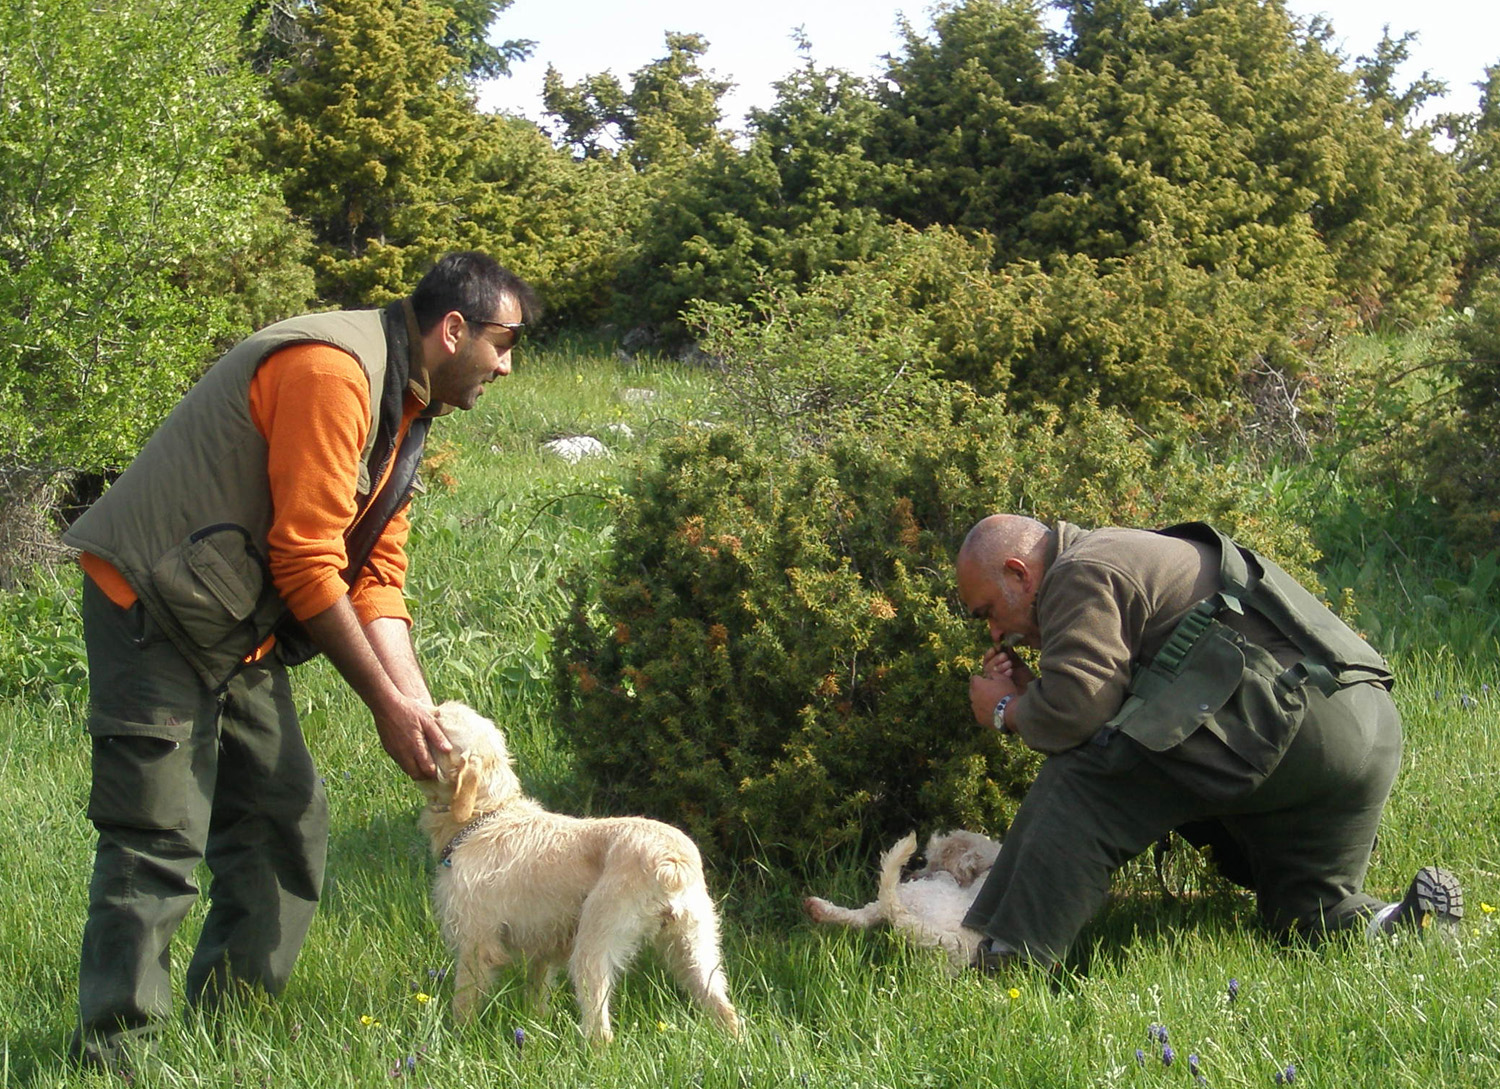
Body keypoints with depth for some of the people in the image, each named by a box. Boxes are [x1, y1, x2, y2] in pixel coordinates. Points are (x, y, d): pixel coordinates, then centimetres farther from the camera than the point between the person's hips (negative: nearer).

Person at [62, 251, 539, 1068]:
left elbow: (376, 577, 11)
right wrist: (389, 705, -15)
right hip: (155, 608, -10)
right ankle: (114, 1052, -10)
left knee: (286, 823, 10)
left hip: (239, 632, 10)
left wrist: (420, 708, -1)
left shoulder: (405, 409, 13)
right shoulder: (333, 371, -20)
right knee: (158, 840, -13)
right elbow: (307, 565, -22)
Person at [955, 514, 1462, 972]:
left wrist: (1008, 711, 7)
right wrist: (1030, 691, 19)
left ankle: (1007, 966, -18)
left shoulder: (1081, 575, -1)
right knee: (1314, 925, 21)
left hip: (1291, 711, -11)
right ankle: (1412, 919, -5)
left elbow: (1075, 711, -14)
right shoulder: (1122, 556, 31)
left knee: (1080, 783, -12)